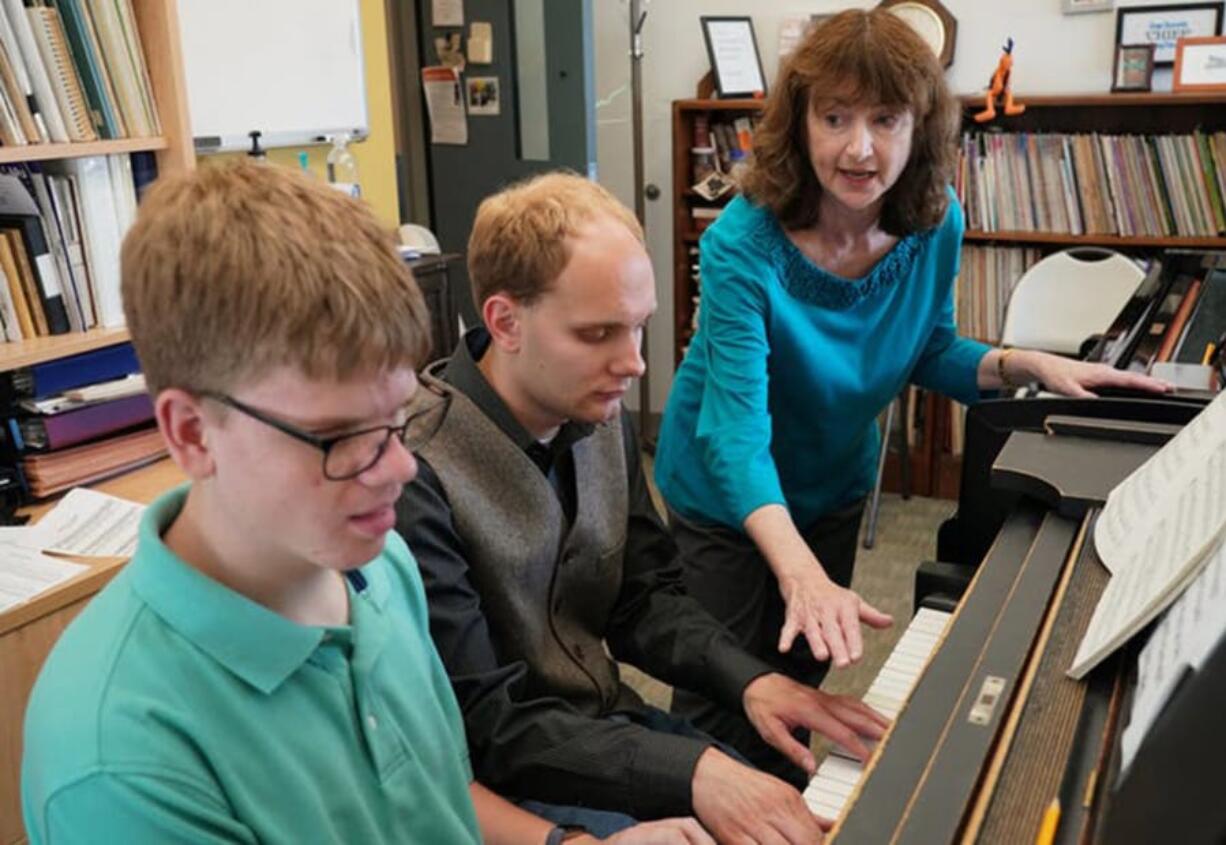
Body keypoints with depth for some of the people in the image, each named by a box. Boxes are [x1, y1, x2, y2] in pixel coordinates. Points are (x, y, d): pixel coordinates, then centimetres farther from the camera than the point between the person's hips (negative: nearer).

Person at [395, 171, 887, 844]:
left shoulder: (601, 418, -1)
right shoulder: (413, 470, -26)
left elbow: (643, 599, 5)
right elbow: (481, 722, -25)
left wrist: (750, 681, -13)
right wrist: (690, 772, -33)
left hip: (608, 728, 7)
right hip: (495, 776, -6)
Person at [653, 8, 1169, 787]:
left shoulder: (936, 223, -16)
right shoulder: (743, 246, -32)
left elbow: (928, 352, 2)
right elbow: (737, 432, -39)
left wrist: (1026, 364, -16)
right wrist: (801, 575, -52)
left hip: (835, 481, 5)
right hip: (732, 494, -4)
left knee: (805, 671, 21)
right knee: (724, 690, 8)